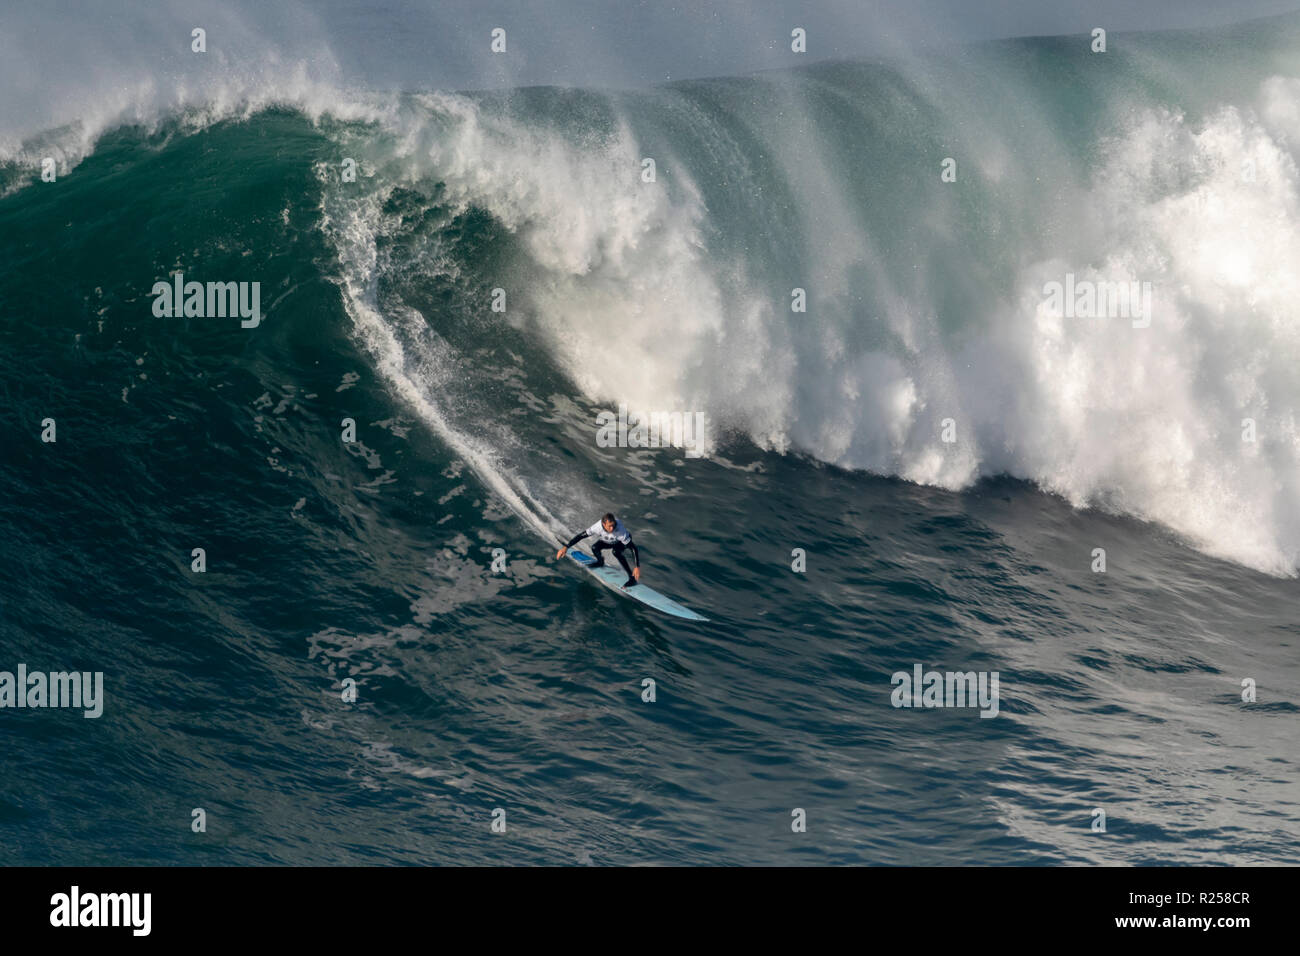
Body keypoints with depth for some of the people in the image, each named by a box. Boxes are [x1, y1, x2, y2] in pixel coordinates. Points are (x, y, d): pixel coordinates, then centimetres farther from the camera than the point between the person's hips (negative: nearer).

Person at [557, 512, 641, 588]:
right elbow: (581, 535, -26)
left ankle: (632, 578, -27)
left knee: (616, 552, -35)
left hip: (622, 542, -3)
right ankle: (600, 561, 13)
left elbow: (633, 548, -39)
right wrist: (566, 547, -33)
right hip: (607, 542, 3)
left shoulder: (620, 530, -42)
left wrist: (637, 567, -46)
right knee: (595, 548, -24)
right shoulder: (598, 527, -36)